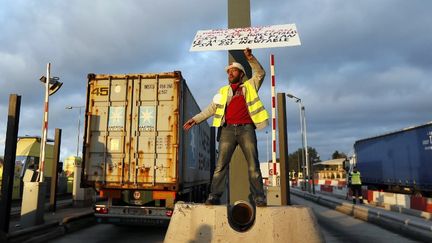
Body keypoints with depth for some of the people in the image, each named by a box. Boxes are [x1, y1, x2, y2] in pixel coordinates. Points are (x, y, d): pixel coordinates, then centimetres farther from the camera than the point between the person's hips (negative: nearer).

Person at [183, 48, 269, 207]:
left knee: (253, 165, -3)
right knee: (220, 165, -5)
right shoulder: (223, 91, 22)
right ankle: (214, 197, -3)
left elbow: (260, 73, 4)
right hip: (228, 130, 2)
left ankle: (259, 199, 0)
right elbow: (211, 108, 17)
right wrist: (195, 119, 7)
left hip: (246, 129, -1)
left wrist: (249, 57, -8)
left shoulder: (250, 86, 19)